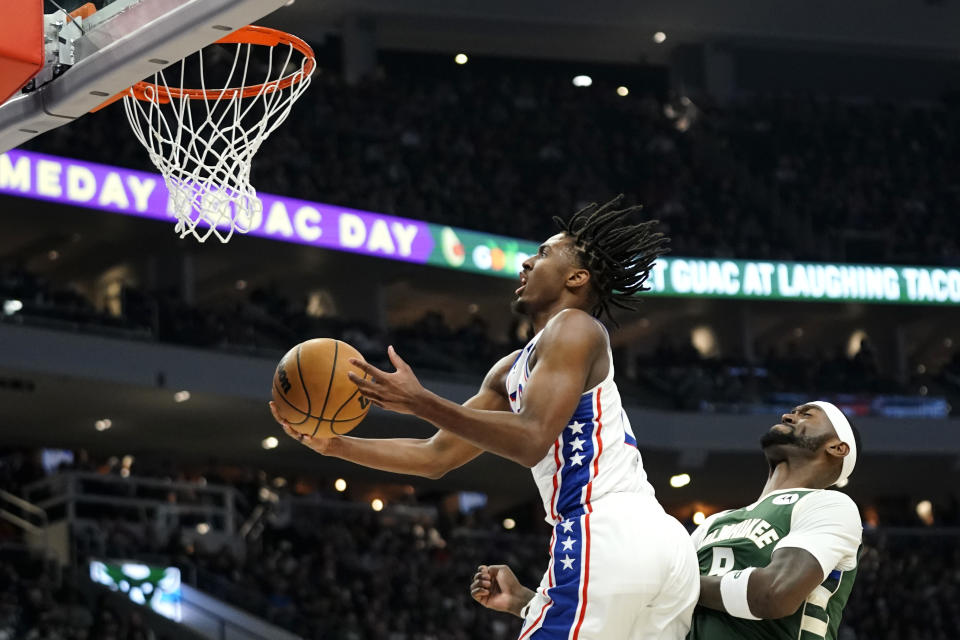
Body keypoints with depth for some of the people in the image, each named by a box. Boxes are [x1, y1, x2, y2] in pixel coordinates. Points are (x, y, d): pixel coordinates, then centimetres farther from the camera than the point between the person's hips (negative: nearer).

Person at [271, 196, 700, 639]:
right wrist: (335, 445, 18)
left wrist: (420, 403, -17)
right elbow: (437, 457, 25)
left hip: (609, 536, -10)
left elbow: (531, 441, -17)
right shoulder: (512, 370, 25)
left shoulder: (573, 327, -2)